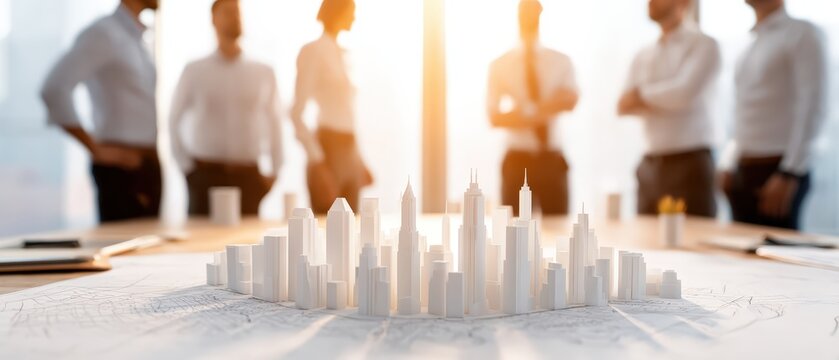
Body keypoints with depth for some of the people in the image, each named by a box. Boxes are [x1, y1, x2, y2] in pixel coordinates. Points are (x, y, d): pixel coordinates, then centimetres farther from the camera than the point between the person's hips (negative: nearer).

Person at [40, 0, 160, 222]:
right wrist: (96, 150, -16)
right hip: (122, 168, -8)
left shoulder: (137, 38, 15)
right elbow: (54, 90, -20)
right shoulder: (103, 32, -10)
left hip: (148, 164, 8)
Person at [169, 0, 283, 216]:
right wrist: (186, 166, 4)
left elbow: (273, 123, 11)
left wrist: (275, 170, 8)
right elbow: (174, 121, 9)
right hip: (206, 173, -1)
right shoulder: (194, 71, 3)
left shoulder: (264, 73, 4)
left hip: (248, 175, 1)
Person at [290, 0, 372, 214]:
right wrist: (316, 161, -20)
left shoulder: (339, 53, 18)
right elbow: (297, 113, -13)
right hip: (328, 151, -8)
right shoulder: (312, 50, -6)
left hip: (348, 155, 8)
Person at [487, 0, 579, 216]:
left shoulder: (560, 61, 6)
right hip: (518, 161, -1)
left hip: (552, 159, 1)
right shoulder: (500, 65, 3)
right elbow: (495, 117, -6)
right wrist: (543, 112, -17)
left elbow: (570, 101, -11)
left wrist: (523, 113, -22)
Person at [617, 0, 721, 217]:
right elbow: (625, 106, 6)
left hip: (690, 162, -5)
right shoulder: (644, 56, 15)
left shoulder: (703, 45, -2)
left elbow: (685, 92, -17)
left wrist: (642, 94, -2)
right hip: (649, 165, 6)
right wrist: (660, 100, -11)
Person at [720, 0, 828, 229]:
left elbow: (812, 107, -10)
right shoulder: (753, 45, 19)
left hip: (777, 171, -6)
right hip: (744, 172, 7)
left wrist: (789, 175, -16)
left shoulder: (802, 34, -3)